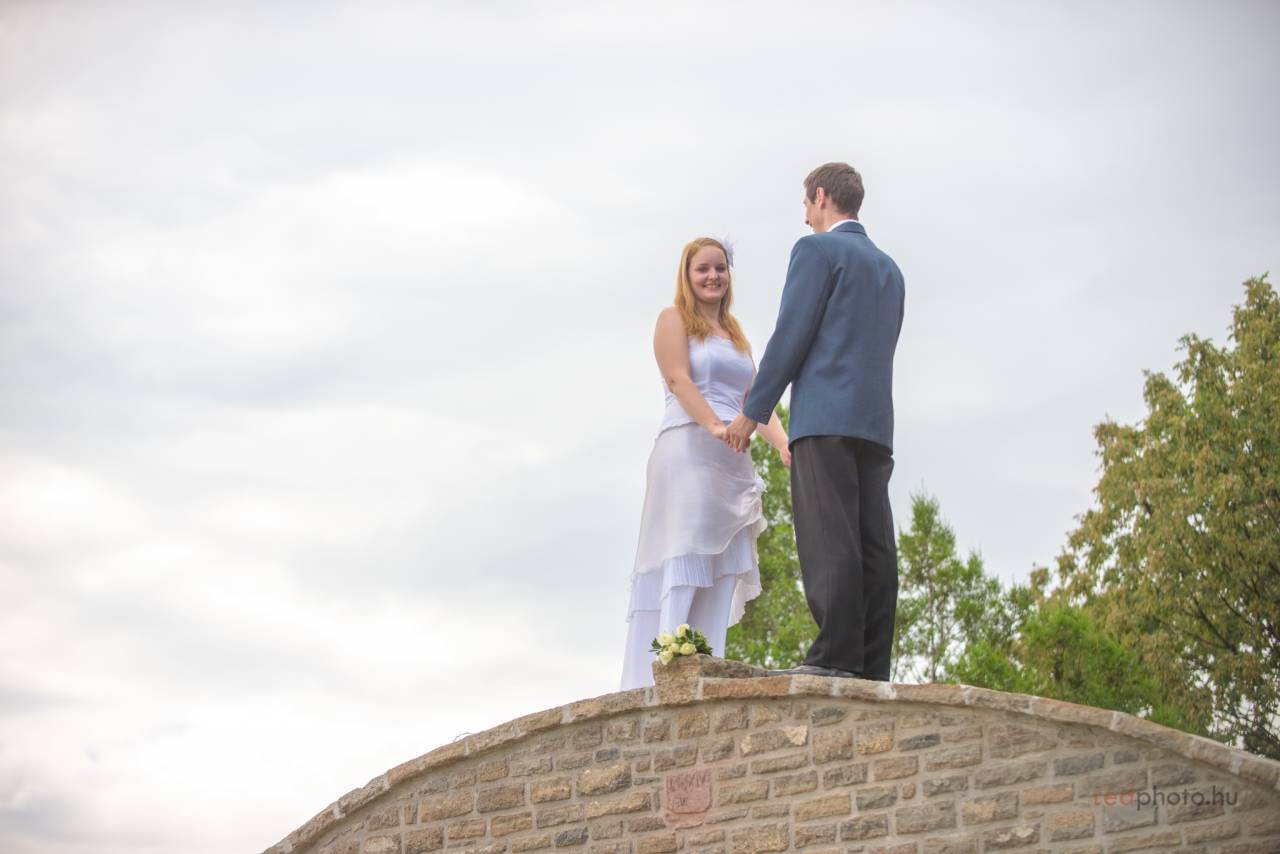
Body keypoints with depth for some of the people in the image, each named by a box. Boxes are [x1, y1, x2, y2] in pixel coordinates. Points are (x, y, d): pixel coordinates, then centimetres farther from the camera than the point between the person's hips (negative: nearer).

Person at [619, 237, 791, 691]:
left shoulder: (735, 335, 25)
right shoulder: (674, 319, 8)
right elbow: (679, 380, -7)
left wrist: (783, 441, -2)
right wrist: (714, 425, -23)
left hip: (734, 460, 7)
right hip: (688, 448, -7)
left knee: (725, 566, -2)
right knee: (685, 557, -16)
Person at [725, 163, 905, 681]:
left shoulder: (817, 249, 0)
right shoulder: (889, 268, 24)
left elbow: (791, 335, -8)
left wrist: (752, 412, -4)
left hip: (826, 418, -8)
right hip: (876, 422, 8)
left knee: (829, 540, -13)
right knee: (873, 545, 0)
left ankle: (836, 655, -20)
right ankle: (872, 667, -3)